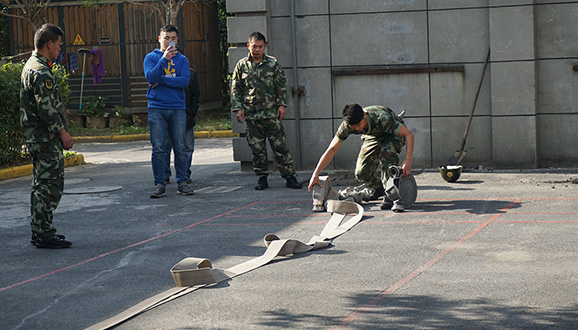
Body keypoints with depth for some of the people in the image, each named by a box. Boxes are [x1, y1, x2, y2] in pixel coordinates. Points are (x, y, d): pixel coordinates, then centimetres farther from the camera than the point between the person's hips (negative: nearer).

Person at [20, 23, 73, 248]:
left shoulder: (32, 67, 16)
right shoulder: (41, 72, -18)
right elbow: (47, 109, -23)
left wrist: (59, 131, 21)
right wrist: (63, 132, -14)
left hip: (36, 137, 11)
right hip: (46, 139, -11)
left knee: (42, 185, 15)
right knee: (50, 185, -7)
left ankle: (39, 232, 21)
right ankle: (44, 235, -4)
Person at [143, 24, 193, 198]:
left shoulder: (182, 59, 10)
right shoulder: (151, 57, 6)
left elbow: (184, 81, -5)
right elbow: (150, 77, -11)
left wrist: (161, 81, -9)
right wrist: (164, 58, -17)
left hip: (178, 109, 1)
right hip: (157, 109, -1)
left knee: (180, 148, 2)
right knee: (158, 149, -2)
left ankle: (182, 183, 10)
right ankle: (159, 185, 2)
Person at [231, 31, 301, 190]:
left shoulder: (273, 63, 4)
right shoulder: (242, 65, 6)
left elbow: (281, 85, 7)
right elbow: (235, 89, 8)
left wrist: (282, 104, -2)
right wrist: (238, 108, 0)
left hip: (271, 113, -1)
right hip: (251, 115, 1)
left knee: (280, 145, -2)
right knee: (257, 148, 5)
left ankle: (289, 176, 2)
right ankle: (262, 178, 14)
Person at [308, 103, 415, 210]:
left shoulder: (381, 118, -41)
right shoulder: (346, 126, -29)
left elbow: (409, 134, -37)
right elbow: (332, 150, -22)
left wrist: (408, 160, -50)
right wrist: (315, 174, -28)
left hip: (394, 134, -4)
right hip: (373, 136, 4)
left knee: (387, 151, -37)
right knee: (361, 172, -12)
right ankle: (379, 188, 22)